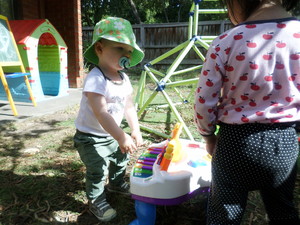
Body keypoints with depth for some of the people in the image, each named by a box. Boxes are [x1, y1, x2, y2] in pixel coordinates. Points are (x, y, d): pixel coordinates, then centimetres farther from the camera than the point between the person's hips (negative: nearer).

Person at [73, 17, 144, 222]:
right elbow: (101, 114, -38)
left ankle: (116, 183, 52)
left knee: (121, 158, 24)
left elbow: (129, 106, 2)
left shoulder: (124, 78, -4)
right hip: (91, 138, -8)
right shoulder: (96, 80, -31)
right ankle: (97, 202, 23)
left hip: (111, 135, 9)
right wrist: (122, 137, -40)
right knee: (98, 171, -4)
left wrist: (135, 130, -2)